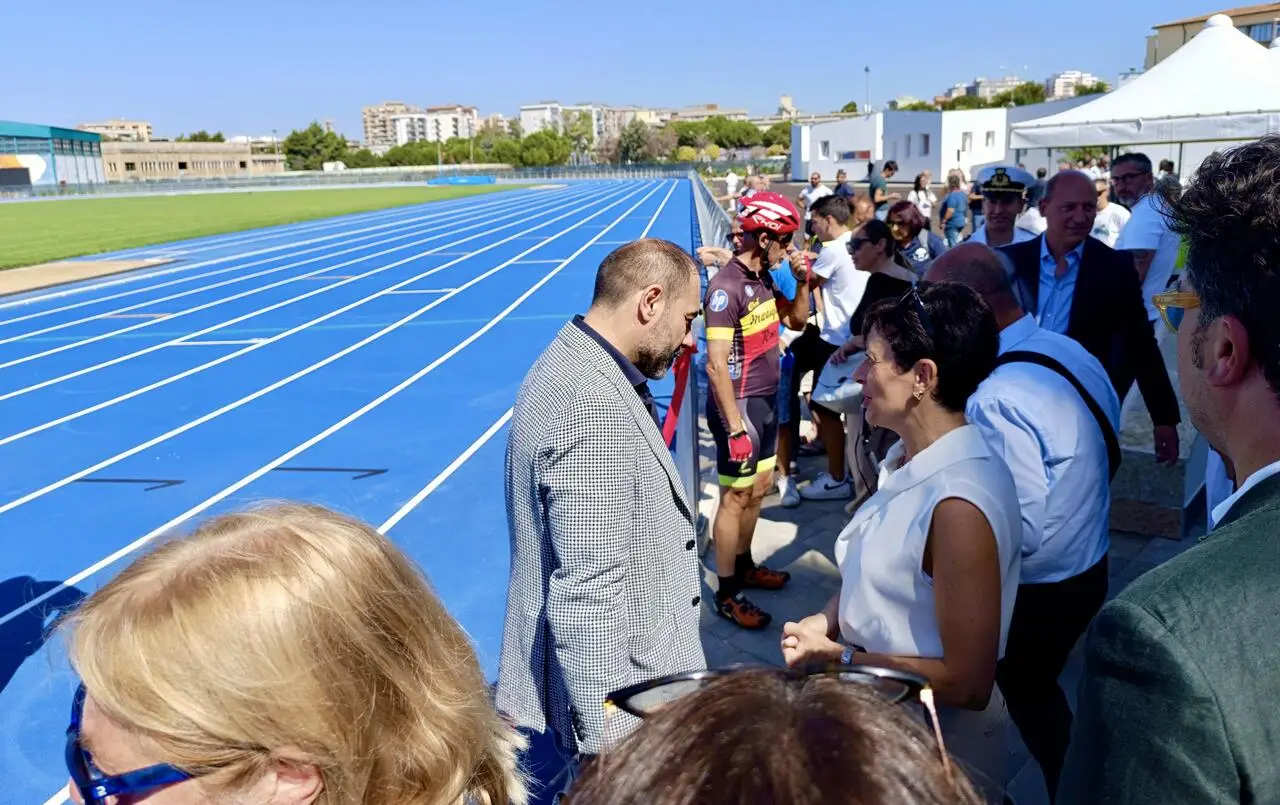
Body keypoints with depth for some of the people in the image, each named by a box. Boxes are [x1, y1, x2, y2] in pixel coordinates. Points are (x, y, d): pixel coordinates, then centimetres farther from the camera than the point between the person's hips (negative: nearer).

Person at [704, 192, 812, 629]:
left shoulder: (764, 278, 6)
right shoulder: (727, 286, -21)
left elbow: (797, 320, 21)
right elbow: (716, 366, -23)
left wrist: (802, 281, 3)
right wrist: (735, 428, -23)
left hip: (766, 401, 9)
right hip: (740, 406, -9)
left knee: (759, 487, 18)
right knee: (736, 497, 1)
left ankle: (744, 566, 36)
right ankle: (726, 593, 14)